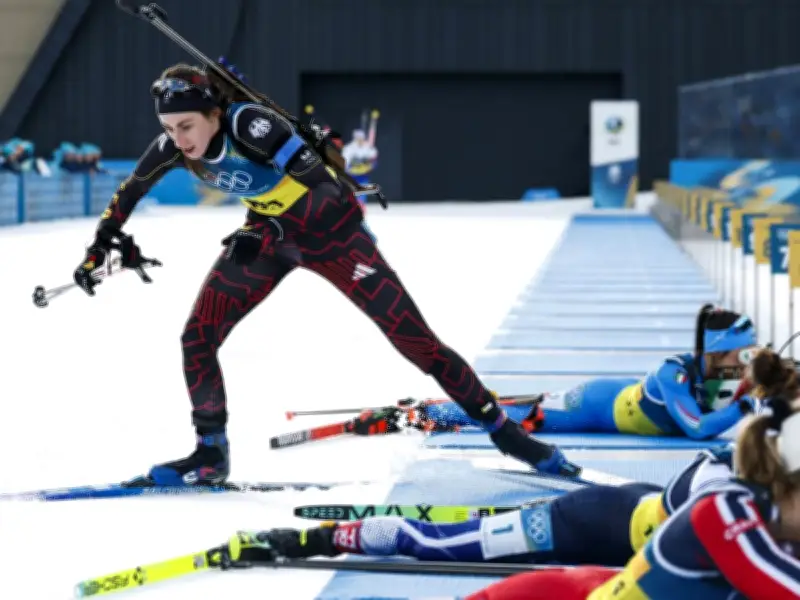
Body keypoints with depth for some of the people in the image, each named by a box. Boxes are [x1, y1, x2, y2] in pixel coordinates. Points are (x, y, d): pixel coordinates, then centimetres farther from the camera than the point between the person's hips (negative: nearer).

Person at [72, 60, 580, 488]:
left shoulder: (250, 124, -34)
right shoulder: (176, 144, -15)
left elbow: (328, 189, -37)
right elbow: (131, 190, 6)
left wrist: (270, 233, -44)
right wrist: (104, 243, 8)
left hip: (330, 228, -5)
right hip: (269, 233, 6)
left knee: (415, 339, -7)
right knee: (197, 340, -6)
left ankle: (502, 429, 5)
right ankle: (211, 455, 11)